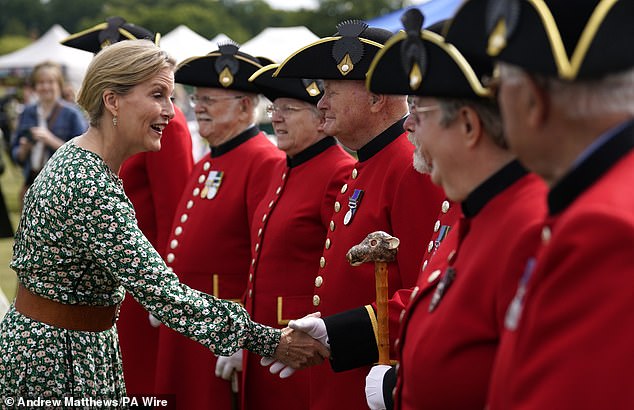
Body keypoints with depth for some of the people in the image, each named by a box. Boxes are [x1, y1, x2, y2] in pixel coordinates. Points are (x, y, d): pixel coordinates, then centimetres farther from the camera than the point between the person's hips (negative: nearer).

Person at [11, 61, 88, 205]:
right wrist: (24, 149, -6)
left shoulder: (71, 114, -3)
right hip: (31, 181, 5)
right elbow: (16, 155, 16)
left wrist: (52, 141, -19)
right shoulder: (27, 113, 11)